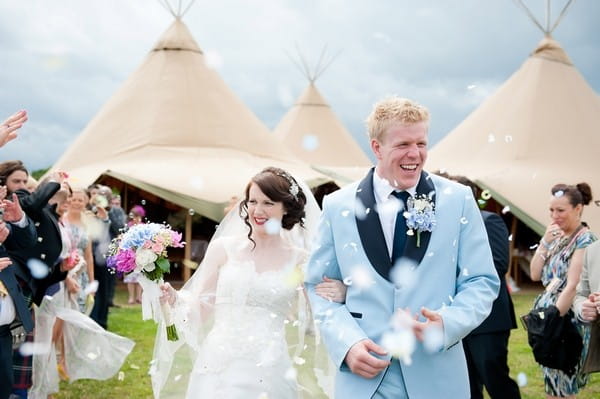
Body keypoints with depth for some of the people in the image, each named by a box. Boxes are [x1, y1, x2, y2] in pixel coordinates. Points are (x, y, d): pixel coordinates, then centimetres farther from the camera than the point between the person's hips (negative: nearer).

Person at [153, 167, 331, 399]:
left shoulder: (299, 260, 3)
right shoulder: (223, 248, 4)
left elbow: (312, 320, 6)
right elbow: (201, 309, 6)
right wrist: (174, 299, -12)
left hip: (269, 374, 0)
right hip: (219, 368, 1)